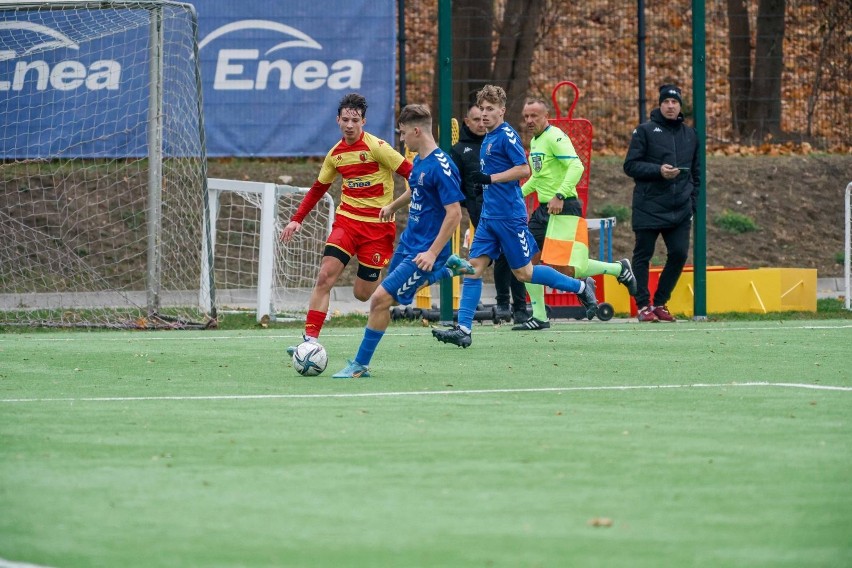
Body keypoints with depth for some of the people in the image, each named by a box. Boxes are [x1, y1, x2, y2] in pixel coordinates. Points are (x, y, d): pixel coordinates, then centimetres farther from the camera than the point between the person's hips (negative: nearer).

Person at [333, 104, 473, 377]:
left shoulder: (442, 166, -22)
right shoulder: (418, 160, 6)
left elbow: (454, 213, -24)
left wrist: (432, 253, -27)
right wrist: (393, 206, 45)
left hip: (424, 251, -10)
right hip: (408, 243, 10)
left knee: (381, 299, -13)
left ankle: (360, 365, -3)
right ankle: (447, 268, 30)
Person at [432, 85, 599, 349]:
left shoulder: (507, 136, -12)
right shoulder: (488, 139, 15)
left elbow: (523, 169, -19)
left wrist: (491, 178, -20)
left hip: (509, 216, -9)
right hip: (489, 215, 9)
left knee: (523, 272, -1)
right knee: (474, 266, -1)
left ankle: (581, 287, 15)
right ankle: (463, 329, -4)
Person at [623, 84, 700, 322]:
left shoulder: (690, 134, 15)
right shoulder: (645, 131, 1)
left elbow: (696, 173, 20)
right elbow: (630, 166, -4)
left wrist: (693, 201, 10)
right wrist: (658, 170, -17)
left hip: (680, 211, 4)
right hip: (649, 209, -4)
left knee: (679, 254, -2)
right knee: (643, 255, -1)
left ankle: (660, 303, 12)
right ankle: (643, 305, 7)